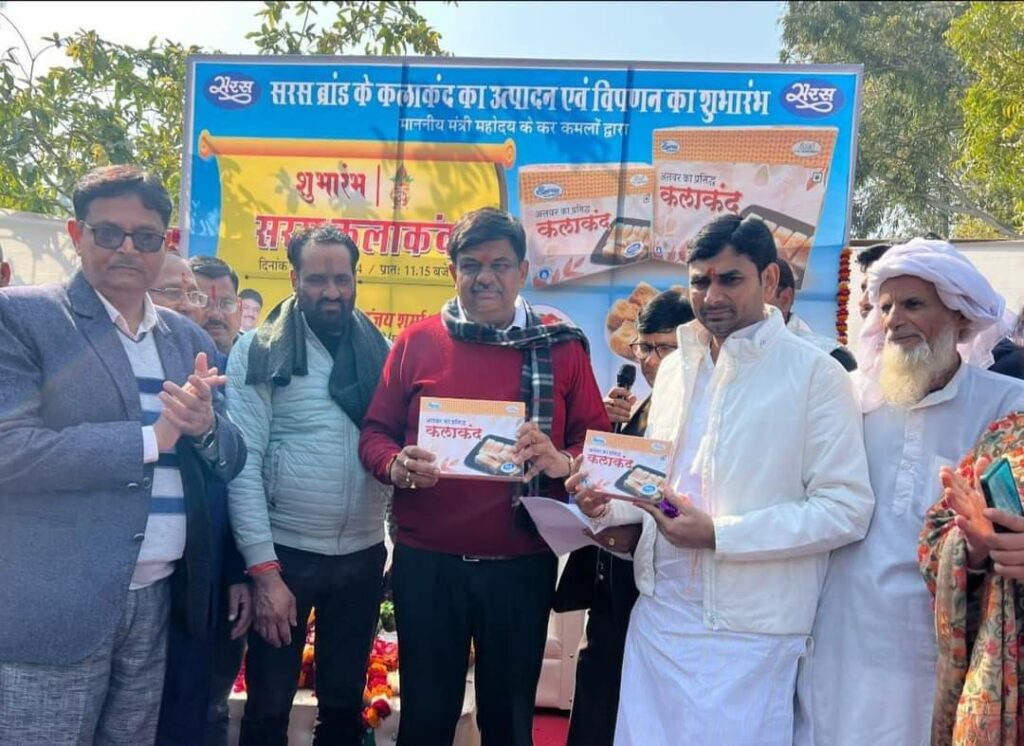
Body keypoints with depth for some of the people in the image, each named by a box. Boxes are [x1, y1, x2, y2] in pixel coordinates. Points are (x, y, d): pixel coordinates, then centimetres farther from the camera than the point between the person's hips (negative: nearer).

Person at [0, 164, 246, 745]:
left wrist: (205, 427, -13)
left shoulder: (191, 339, 10)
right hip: (54, 608, -5)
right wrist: (150, 438, -17)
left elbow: (230, 462, 9)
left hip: (159, 600, 5)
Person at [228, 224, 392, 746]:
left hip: (363, 555, 3)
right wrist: (263, 569, -15)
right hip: (285, 553, -3)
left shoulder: (380, 351, 4)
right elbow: (243, 463, -11)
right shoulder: (260, 350, -7)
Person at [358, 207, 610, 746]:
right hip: (425, 564, 1)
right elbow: (374, 434, 4)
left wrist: (562, 461, -21)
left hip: (522, 566, 0)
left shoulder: (561, 347, 1)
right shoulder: (416, 342, 2)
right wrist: (398, 466, -17)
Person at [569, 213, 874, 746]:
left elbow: (846, 509, -14)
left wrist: (718, 533, -19)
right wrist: (609, 504, -3)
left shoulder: (814, 373, -10)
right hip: (657, 614, 5)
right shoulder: (675, 367, 9)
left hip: (748, 635, -5)